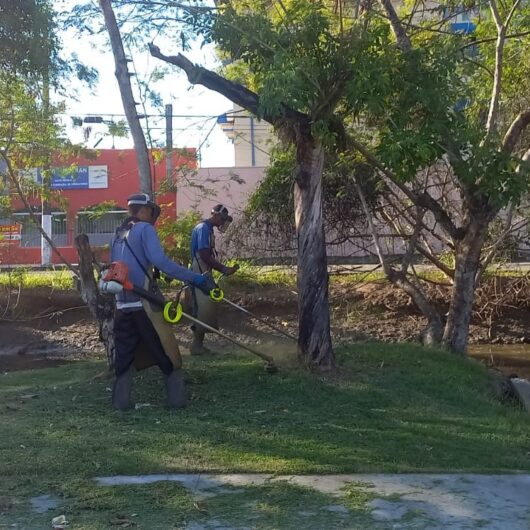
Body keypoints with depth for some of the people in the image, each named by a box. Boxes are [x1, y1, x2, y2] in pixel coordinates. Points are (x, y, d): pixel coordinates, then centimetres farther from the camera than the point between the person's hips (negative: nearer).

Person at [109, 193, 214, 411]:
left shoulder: (118, 234, 15)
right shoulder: (144, 229, -7)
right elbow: (160, 261, -20)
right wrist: (195, 278, -21)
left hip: (122, 304, 7)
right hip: (144, 303, -7)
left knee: (124, 354, 13)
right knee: (167, 353, 3)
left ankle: (121, 401, 12)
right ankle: (177, 400, 5)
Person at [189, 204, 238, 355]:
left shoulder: (208, 229, 17)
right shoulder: (203, 228, -14)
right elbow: (204, 255, -21)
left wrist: (224, 268, 16)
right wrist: (223, 269, -18)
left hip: (204, 274, 10)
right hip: (200, 275, -10)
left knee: (203, 310, 11)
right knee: (204, 310, -8)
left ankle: (198, 344, 16)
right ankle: (197, 346, -2)